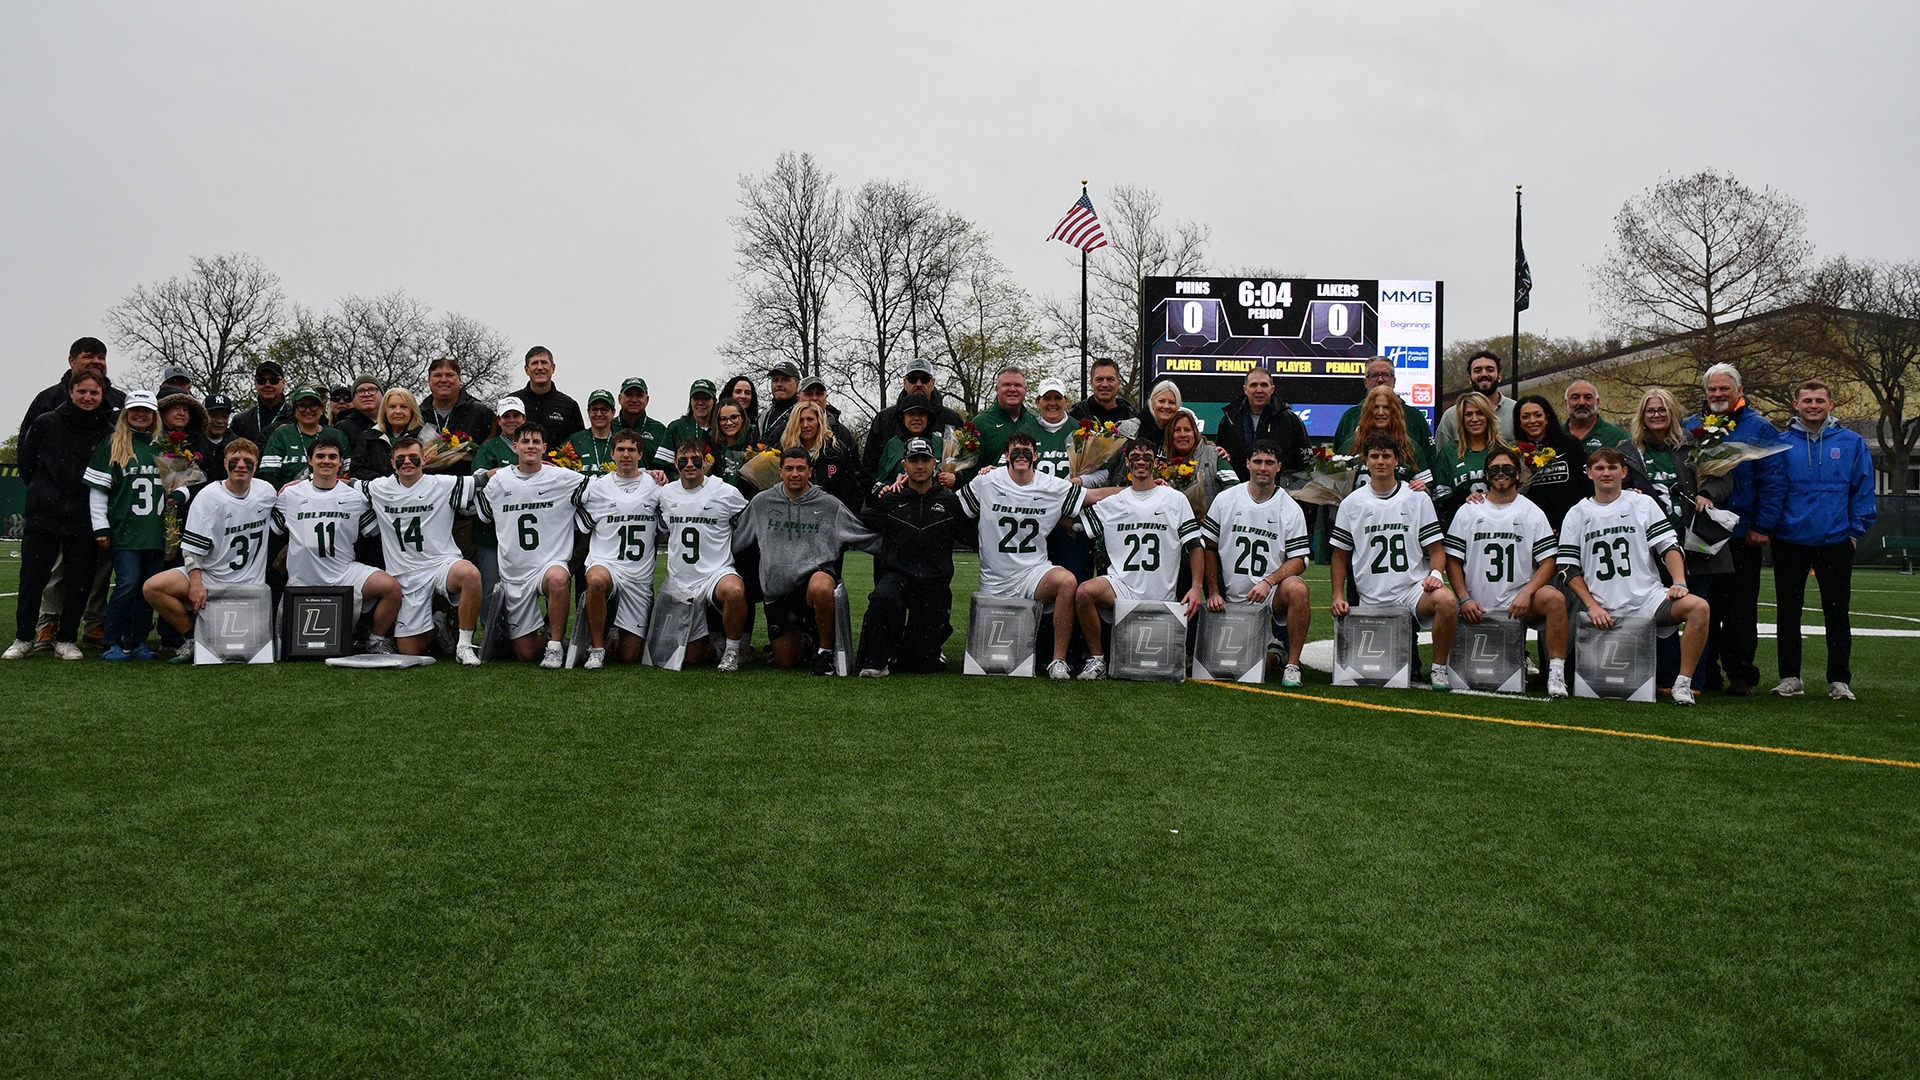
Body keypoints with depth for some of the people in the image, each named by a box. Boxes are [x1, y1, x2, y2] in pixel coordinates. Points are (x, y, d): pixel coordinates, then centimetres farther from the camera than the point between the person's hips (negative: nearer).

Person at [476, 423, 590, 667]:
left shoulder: (564, 479, -1)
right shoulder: (498, 480, 6)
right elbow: (481, 514, 23)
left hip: (551, 563, -2)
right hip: (513, 573, 3)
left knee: (557, 578, -43)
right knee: (526, 653, 0)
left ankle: (555, 644, -21)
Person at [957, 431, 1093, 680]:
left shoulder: (1054, 488, 1)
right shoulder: (986, 483, -1)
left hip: (1034, 573, 0)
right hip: (994, 582, 0)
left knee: (1067, 581, -33)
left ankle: (1059, 661, -23)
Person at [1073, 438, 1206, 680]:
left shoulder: (1176, 500, 8)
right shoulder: (1111, 503, 12)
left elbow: (1195, 546, 5)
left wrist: (1197, 587, -7)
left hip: (1161, 597, -1)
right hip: (1121, 587, 1)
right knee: (1084, 591, -31)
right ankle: (1096, 659, -15)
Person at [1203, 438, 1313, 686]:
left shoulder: (1291, 509, 0)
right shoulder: (1225, 500, 4)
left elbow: (1299, 560, -5)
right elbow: (1209, 548, 9)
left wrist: (1268, 582, -20)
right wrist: (1213, 592, 2)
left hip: (1272, 593, -1)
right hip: (1233, 599, 1)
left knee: (1297, 589, -36)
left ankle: (1292, 665, -22)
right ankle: (1273, 652, 27)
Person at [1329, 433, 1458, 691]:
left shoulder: (1418, 499, 5)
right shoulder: (1351, 503, 8)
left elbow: (1436, 549, 5)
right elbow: (1340, 554, 13)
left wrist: (1435, 575, -15)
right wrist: (1338, 596, 4)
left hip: (1414, 587, -1)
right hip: (1371, 599, 2)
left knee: (1447, 601, -34)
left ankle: (1439, 668, -14)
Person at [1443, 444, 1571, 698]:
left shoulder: (1532, 512, 7)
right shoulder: (1468, 511, 9)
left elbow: (1548, 562, 1)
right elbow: (1453, 560, 5)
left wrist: (1526, 593, -16)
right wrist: (1465, 599, -8)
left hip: (1519, 600, -1)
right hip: (1477, 607, 1)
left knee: (1555, 598, -31)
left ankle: (1556, 672, -29)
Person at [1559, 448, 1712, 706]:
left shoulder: (1643, 503, 11)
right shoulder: (1577, 515, 10)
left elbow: (1669, 546, 6)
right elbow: (1570, 568, 7)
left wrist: (1679, 583, -11)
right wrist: (1592, 606, -4)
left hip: (1647, 597, 0)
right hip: (1603, 610, 0)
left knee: (1698, 607, -28)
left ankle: (1683, 684, -19)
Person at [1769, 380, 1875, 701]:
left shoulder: (1852, 444, 2)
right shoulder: (1781, 443, 1)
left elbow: (1862, 491, 3)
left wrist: (1856, 530, -1)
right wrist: (1770, 526, -5)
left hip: (1836, 542, 0)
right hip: (1790, 542, 0)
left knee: (1837, 613, 6)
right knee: (1788, 612, 7)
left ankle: (1839, 680, 14)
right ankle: (1790, 677, 17)